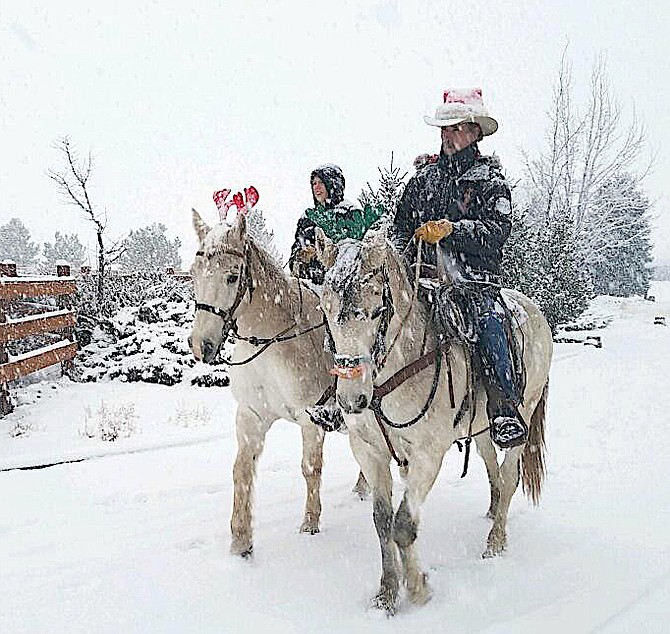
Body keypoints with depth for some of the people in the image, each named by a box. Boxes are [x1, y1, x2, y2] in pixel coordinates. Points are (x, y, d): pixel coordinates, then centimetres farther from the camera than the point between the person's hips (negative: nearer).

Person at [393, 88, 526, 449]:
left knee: (489, 322, -32)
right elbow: (401, 226, 21)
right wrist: (400, 257, 1)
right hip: (423, 276, 4)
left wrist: (451, 229, -20)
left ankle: (505, 411, -27)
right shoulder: (423, 177, 20)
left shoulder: (489, 178, 8)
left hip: (474, 280, -3)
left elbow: (498, 230, -6)